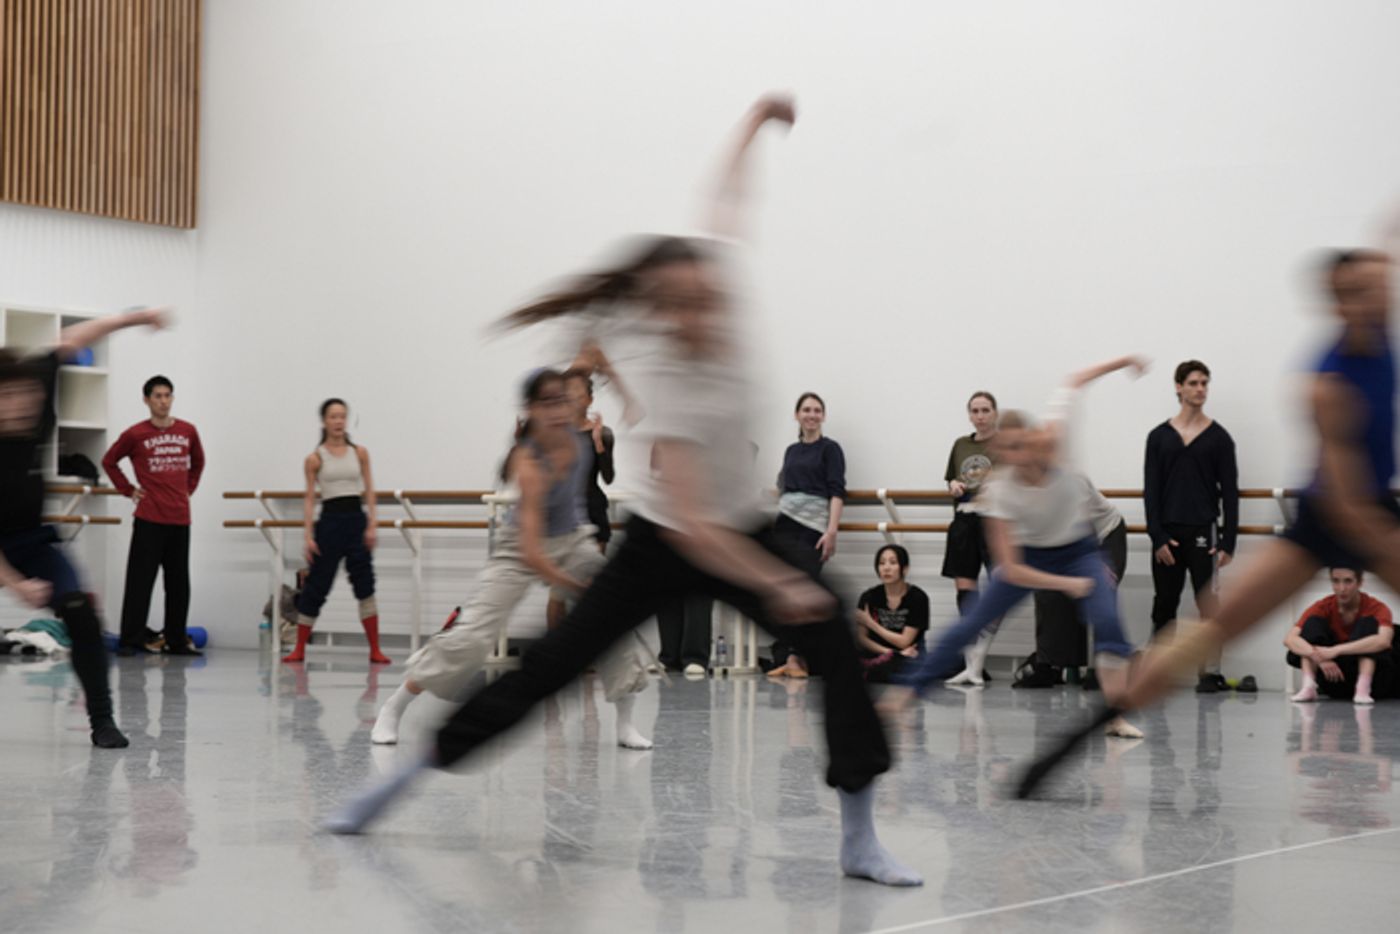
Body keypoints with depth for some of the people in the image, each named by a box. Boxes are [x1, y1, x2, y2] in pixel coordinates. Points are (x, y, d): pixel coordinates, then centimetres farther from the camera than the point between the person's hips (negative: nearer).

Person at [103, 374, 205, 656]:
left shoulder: (187, 431, 6)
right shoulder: (135, 434, -4)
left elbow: (198, 462, 23)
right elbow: (109, 461, 7)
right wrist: (128, 490, 2)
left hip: (180, 517, 4)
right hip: (149, 519, -4)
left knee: (179, 583, 9)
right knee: (140, 580, -4)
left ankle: (177, 640, 17)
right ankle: (130, 640, 0)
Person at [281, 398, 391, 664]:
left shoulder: (359, 453, 6)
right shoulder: (315, 458, 1)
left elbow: (369, 491, 6)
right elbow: (309, 498, 1)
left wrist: (372, 525, -4)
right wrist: (308, 536, -5)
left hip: (356, 520, 1)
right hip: (329, 521, -1)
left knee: (365, 585, -3)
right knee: (316, 586, 3)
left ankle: (375, 650, 2)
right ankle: (299, 649, 15)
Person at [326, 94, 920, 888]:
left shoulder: (719, 298, -17)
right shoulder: (669, 387, -31)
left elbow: (728, 200, 1)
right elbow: (689, 525, -35)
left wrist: (758, 120, 13)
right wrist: (777, 587, -40)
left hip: (744, 531, 5)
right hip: (664, 546, -5)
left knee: (839, 648, -14)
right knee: (551, 665, -3)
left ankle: (861, 840, -12)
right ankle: (405, 778, 10)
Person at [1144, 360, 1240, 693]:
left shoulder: (1218, 437, 3)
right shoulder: (1159, 436, 6)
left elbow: (1230, 493, 1)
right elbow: (1151, 491, 3)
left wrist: (1228, 541, -6)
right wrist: (1157, 536, -6)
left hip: (1203, 531, -2)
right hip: (1167, 533, 2)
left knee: (1207, 603, -4)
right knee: (1163, 608, 7)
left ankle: (1211, 673, -2)